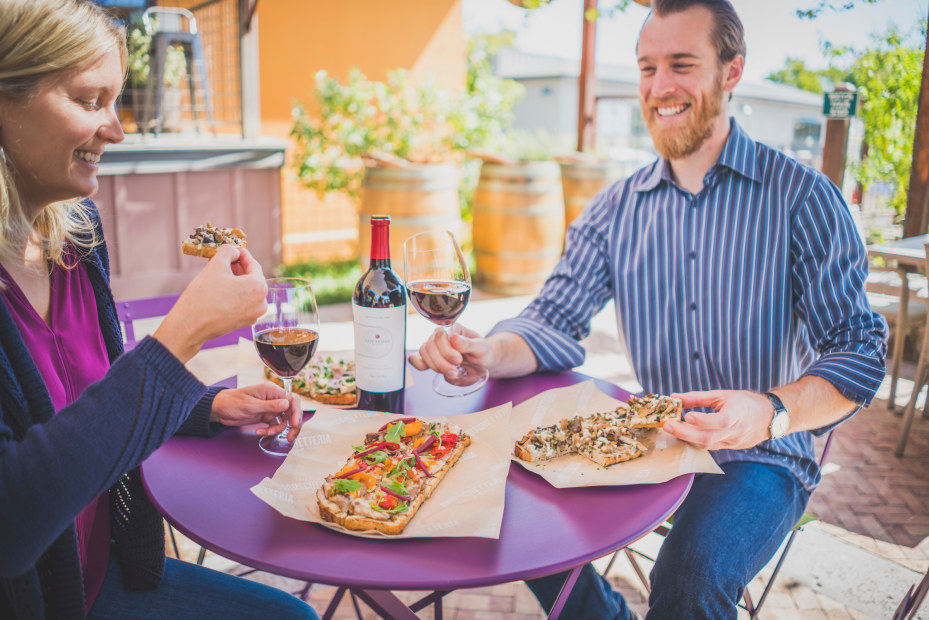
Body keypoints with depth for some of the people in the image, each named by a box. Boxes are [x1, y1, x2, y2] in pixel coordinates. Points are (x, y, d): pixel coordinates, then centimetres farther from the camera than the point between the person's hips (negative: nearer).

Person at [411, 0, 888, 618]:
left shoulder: (802, 196, -7)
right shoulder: (616, 208, 5)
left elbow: (859, 351, -11)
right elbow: (555, 321, 0)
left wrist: (771, 414, -31)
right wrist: (488, 353, -22)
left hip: (763, 457, -3)